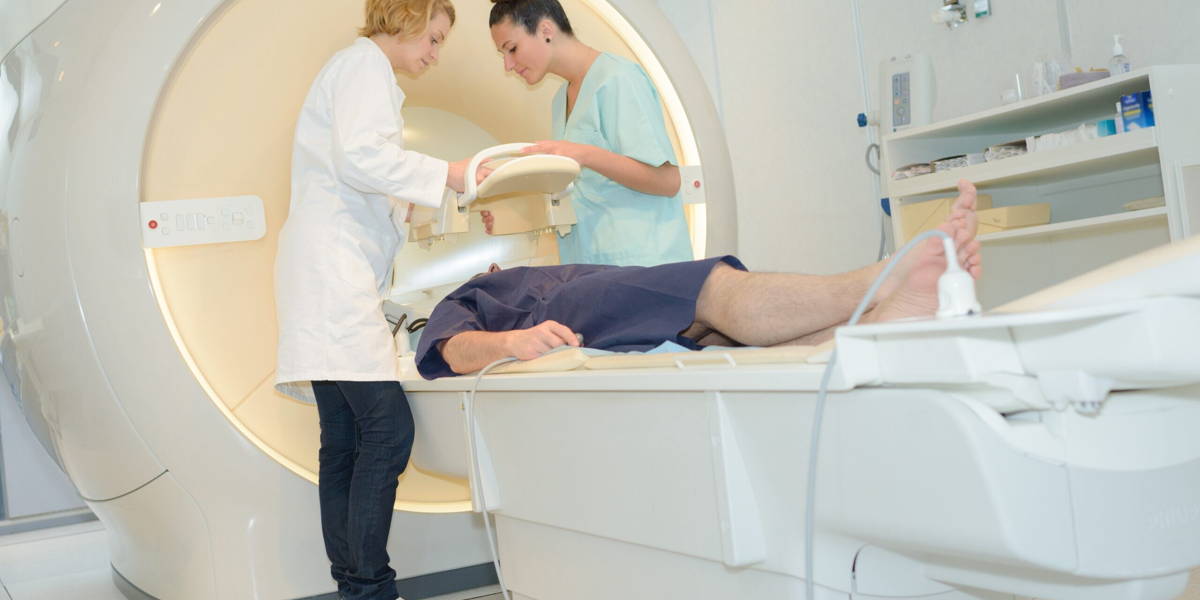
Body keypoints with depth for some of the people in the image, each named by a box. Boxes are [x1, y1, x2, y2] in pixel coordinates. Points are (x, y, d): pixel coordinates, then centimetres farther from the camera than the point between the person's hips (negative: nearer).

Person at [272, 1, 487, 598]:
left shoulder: (361, 68, 28)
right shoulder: (366, 63, -3)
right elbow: (360, 157, -18)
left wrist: (404, 204, 24)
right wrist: (445, 173, -13)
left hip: (337, 274, 11)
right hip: (333, 271, -11)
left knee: (345, 438, 6)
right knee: (388, 425, -14)